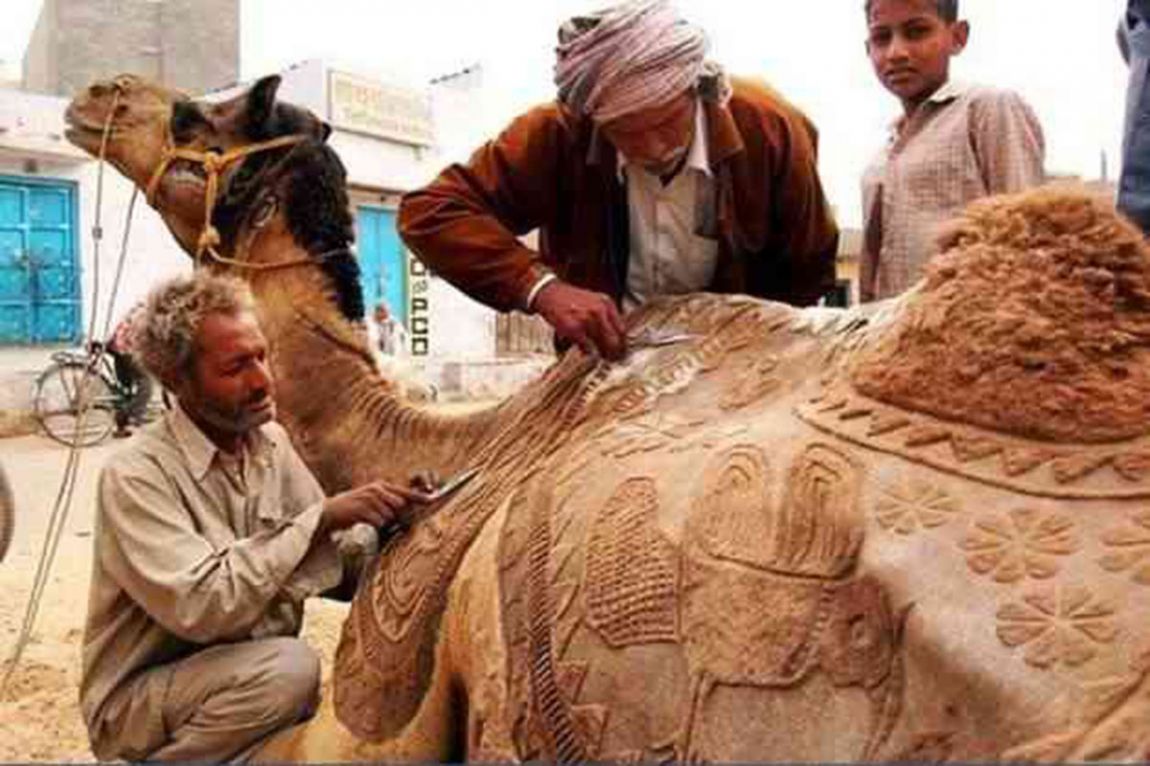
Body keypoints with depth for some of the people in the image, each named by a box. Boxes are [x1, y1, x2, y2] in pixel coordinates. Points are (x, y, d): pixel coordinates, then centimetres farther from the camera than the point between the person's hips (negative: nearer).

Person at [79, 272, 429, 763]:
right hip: (137, 701, -5)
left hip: (252, 679, 5)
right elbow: (200, 607, -31)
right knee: (290, 666, -31)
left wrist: (387, 526, -18)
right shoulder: (136, 474, -20)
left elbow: (341, 561, 2)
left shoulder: (270, 442, 0)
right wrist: (321, 517, -31)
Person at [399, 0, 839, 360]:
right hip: (603, 360, 0)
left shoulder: (769, 128, -19)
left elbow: (809, 275, -6)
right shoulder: (559, 133, -21)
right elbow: (430, 212, -22)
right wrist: (540, 287, -33)